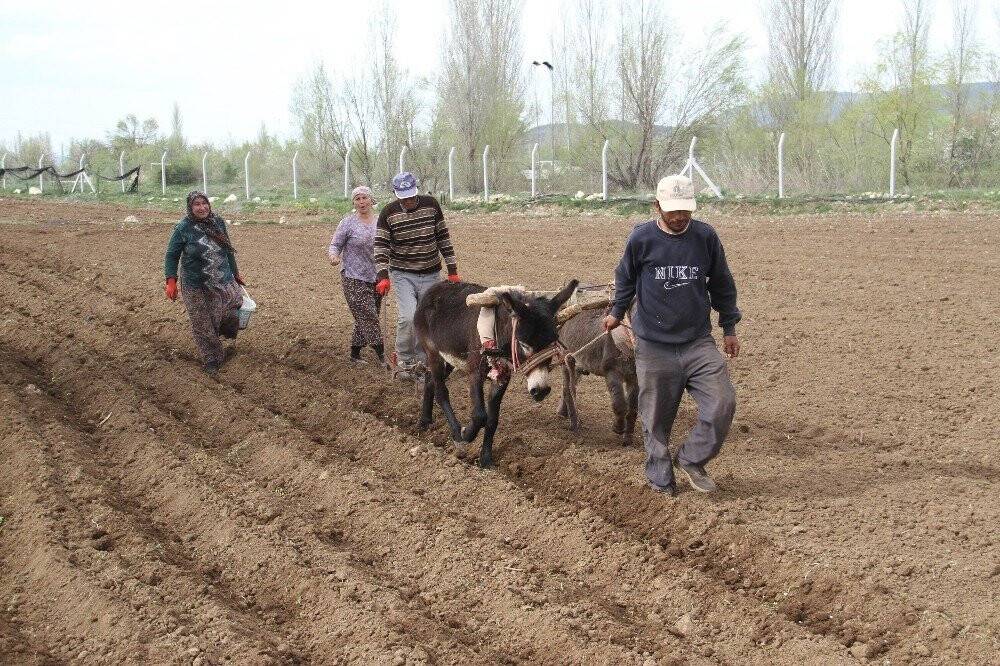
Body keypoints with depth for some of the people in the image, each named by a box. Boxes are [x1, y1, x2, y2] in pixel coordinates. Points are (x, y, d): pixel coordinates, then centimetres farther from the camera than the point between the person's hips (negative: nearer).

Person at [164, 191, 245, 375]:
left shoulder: (218, 222, 3)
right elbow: (172, 256, -2)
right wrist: (171, 281, -12)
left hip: (224, 283, 3)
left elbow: (227, 249, 16)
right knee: (203, 326, 3)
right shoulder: (183, 228, -8)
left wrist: (235, 273, 23)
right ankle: (212, 361, 18)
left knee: (230, 317, -6)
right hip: (196, 287, -3)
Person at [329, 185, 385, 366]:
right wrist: (333, 255, -24)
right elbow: (335, 244, -3)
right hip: (354, 279, -5)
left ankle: (355, 354, 24)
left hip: (376, 278, 5)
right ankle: (382, 356, -9)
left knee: (364, 319, 11)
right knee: (368, 317, -9)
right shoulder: (348, 223, -5)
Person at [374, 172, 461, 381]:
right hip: (402, 275, -2)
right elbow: (381, 246, -10)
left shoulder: (431, 205, -3)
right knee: (408, 318, -18)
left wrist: (452, 270, 3)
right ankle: (404, 362, 0)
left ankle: (421, 363, 17)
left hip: (430, 275, 2)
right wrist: (383, 276, -22)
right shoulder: (389, 213, -9)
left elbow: (443, 238, 3)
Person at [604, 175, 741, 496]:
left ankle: (692, 459, 12)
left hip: (699, 342, 2)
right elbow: (625, 278, 14)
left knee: (722, 403, -10)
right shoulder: (641, 238, -6)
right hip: (653, 346, -1)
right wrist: (617, 312, 20)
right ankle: (661, 479, 21)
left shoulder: (706, 237, -2)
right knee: (657, 418, 4)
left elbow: (722, 285, 12)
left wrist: (729, 328, 16)